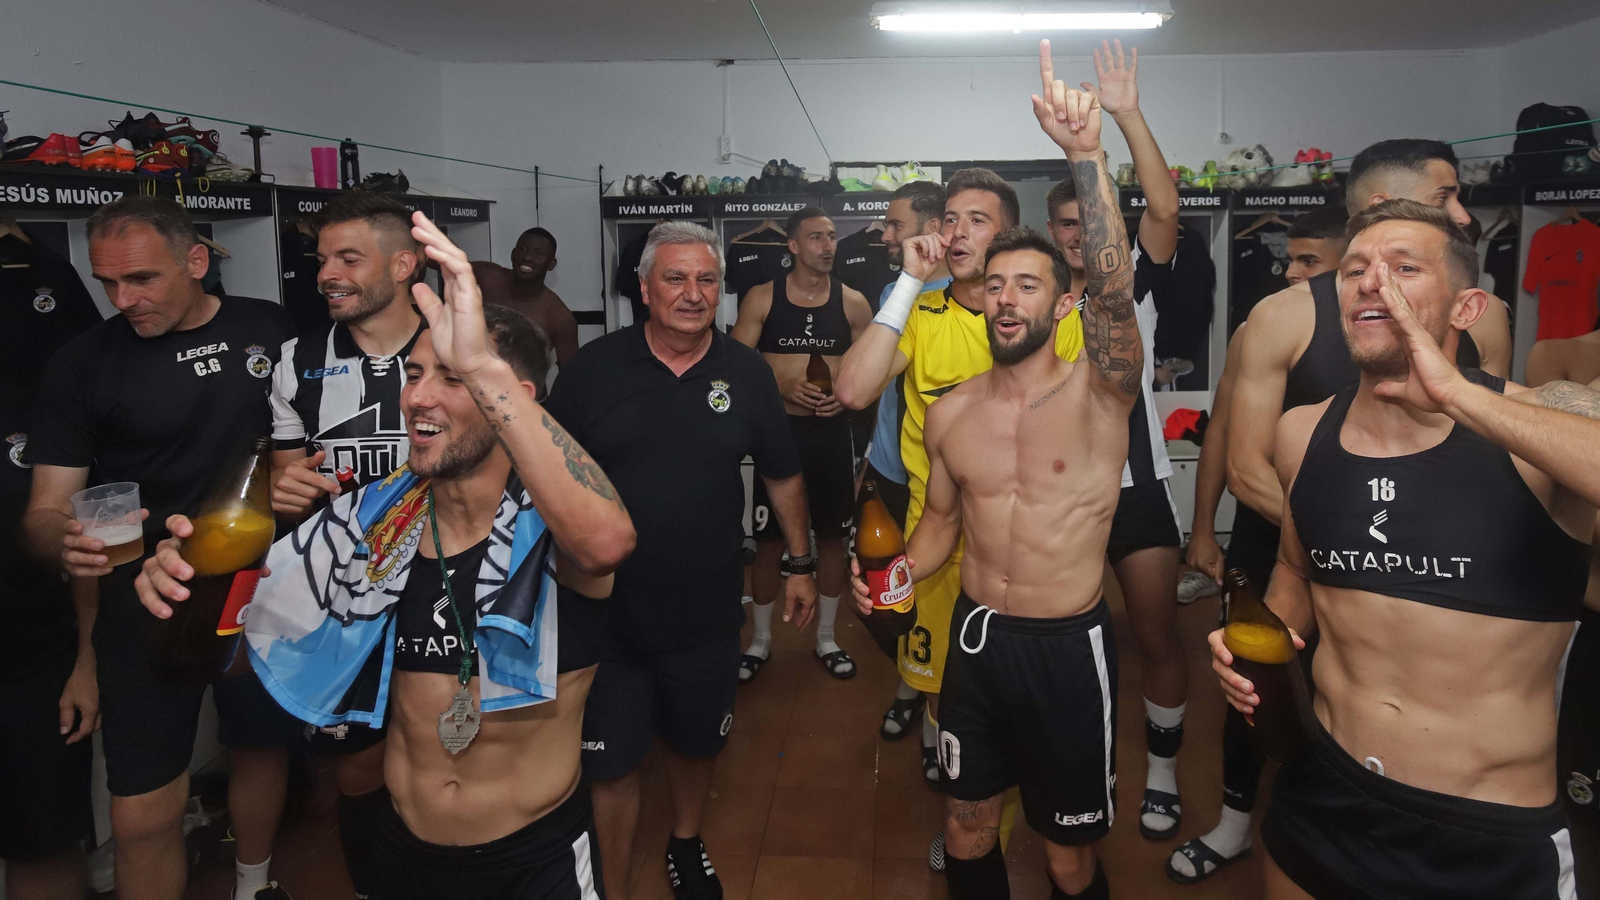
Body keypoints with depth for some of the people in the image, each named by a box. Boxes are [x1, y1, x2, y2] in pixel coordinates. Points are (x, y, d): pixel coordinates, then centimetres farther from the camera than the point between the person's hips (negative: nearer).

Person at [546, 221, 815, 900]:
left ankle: (687, 844, 49)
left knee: (698, 742, 21)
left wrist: (800, 564, 8)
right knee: (611, 766, 6)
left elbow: (782, 475, 8)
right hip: (605, 610, -2)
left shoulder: (746, 372, -2)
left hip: (706, 612, 2)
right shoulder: (593, 368, -7)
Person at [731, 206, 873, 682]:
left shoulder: (852, 302, 3)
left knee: (832, 536, 9)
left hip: (832, 433, 2)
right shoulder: (761, 298, -1)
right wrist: (783, 386, -18)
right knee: (769, 539, 4)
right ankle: (761, 639, 22)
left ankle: (826, 638, 26)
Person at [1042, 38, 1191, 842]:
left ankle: (1161, 772, 23)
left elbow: (1164, 207, -20)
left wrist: (1127, 115, -27)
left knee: (1158, 636, 3)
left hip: (1136, 485, -1)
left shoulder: (1132, 282, -2)